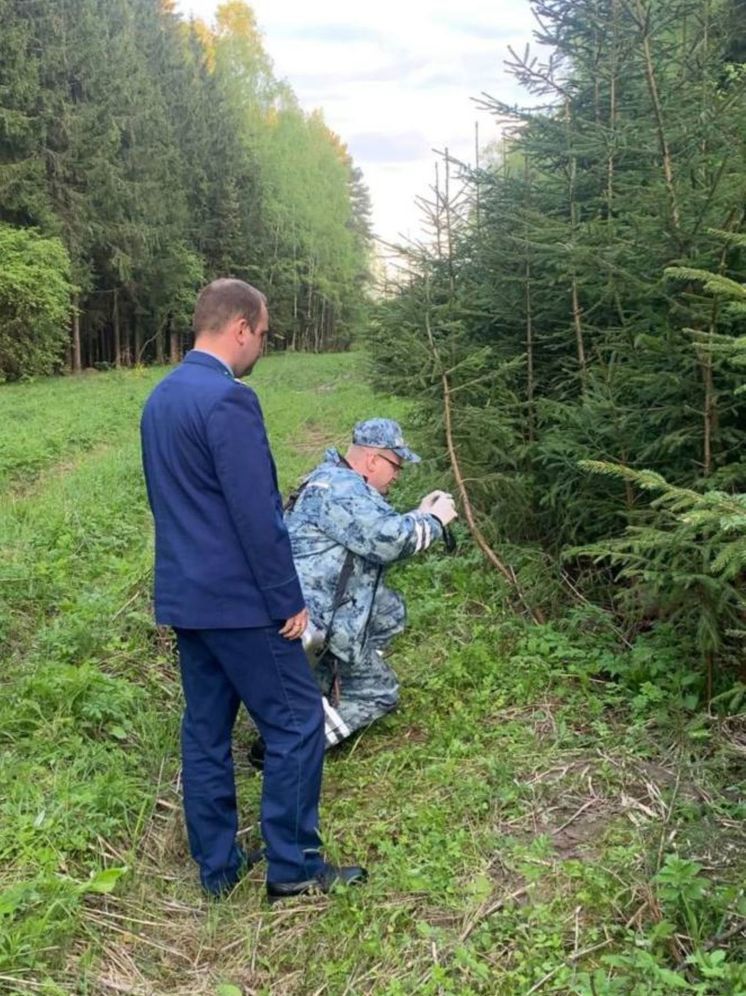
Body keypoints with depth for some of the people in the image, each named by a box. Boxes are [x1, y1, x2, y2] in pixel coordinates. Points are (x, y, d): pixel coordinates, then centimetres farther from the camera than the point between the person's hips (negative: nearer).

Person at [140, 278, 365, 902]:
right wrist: (290, 601, -13)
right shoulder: (229, 399, -19)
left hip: (184, 594, 9)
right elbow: (257, 515, -21)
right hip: (236, 598, -9)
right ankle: (294, 866, 14)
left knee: (205, 728, 15)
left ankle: (217, 866, 27)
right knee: (297, 721, 3)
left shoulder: (160, 397, 11)